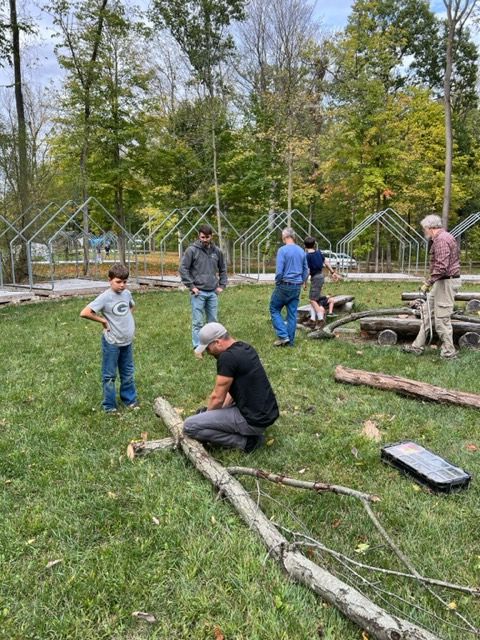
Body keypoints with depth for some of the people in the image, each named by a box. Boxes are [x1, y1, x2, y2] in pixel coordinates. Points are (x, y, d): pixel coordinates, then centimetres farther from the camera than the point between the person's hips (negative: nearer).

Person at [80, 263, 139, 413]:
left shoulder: (127, 293, 0)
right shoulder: (105, 297, -18)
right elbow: (84, 313, -24)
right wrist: (103, 320, -16)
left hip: (127, 341, 6)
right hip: (111, 343, -5)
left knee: (128, 374, 17)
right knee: (109, 376, 7)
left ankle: (130, 399, 32)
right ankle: (109, 405, 19)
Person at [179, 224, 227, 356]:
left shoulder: (216, 251, 8)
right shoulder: (192, 250, -6)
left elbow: (223, 269, 19)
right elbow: (183, 269, -6)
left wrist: (222, 285, 10)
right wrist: (191, 286, -10)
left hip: (213, 292, 4)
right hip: (198, 293, -4)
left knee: (213, 321, 11)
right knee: (198, 322, -1)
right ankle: (197, 347, 6)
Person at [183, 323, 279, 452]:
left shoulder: (227, 357, -19)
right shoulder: (245, 348, 10)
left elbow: (217, 398, -11)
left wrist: (206, 413, 8)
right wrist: (222, 408, 15)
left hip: (254, 419, -10)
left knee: (189, 426, -11)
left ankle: (244, 441, -4)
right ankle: (251, 433, 15)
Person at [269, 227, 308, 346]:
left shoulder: (282, 250, -12)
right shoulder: (302, 251, 8)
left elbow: (279, 271, -17)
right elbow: (306, 271, 12)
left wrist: (277, 283, -2)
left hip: (285, 285, -6)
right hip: (297, 287, 6)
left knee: (274, 310, 9)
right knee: (292, 314, 9)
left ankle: (283, 336, -1)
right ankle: (290, 341, 14)